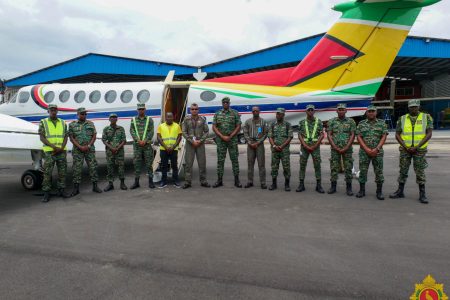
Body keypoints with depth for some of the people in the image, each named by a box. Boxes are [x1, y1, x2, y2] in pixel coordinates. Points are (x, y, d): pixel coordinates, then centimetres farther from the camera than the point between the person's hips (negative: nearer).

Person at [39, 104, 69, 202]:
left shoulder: (63, 123, 11)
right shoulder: (43, 122, 3)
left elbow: (65, 137, 6)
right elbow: (42, 137, -5)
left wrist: (61, 148, -11)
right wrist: (54, 146, -17)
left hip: (62, 151, 3)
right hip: (49, 151, -3)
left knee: (62, 172, 5)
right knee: (47, 173, -3)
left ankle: (61, 190, 15)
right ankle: (46, 193, 2)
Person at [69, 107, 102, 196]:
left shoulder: (91, 124, 8)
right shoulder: (72, 125, 4)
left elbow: (94, 136, 4)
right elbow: (71, 138, -1)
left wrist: (88, 146, -9)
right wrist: (80, 147, -12)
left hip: (90, 149, 1)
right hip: (77, 150, -1)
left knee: (93, 167, 2)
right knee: (77, 169, 1)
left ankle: (95, 186, 10)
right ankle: (76, 188, 9)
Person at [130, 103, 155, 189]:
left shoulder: (149, 119, 5)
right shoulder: (133, 120, 9)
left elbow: (151, 131, -2)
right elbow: (132, 131, 1)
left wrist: (145, 141, -13)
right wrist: (138, 140, -12)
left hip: (147, 144, -1)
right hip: (136, 145, 1)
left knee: (149, 163, 2)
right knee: (137, 163, 4)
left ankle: (150, 181, 10)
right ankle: (136, 182, 11)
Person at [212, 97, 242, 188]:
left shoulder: (235, 113, 3)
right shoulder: (217, 114, 7)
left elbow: (238, 127, -1)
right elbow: (214, 127, 3)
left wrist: (230, 137, -11)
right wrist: (222, 136, -9)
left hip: (232, 140, -1)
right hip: (220, 140, 1)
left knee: (234, 159, 1)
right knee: (220, 160, 4)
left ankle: (237, 180, 8)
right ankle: (219, 180, 11)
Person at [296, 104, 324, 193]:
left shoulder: (319, 122, 4)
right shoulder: (302, 122, 5)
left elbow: (322, 135, 0)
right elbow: (300, 136, 1)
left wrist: (314, 146, -9)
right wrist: (306, 146, -10)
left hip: (315, 146, 0)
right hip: (304, 146, 1)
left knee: (317, 166, 0)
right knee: (302, 165, 2)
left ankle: (318, 185, 7)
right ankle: (301, 185, 9)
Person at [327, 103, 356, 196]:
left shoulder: (351, 121, 4)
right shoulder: (332, 121, 6)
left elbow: (352, 135, -1)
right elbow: (329, 135, 1)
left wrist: (346, 148, -11)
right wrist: (335, 147, -9)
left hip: (347, 149, 0)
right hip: (335, 149, 1)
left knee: (348, 168, 2)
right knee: (334, 167, 3)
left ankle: (349, 188, 10)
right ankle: (333, 187, 12)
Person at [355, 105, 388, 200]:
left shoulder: (382, 123, 6)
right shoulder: (361, 123, 6)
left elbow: (384, 137, -1)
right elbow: (359, 137, -1)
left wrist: (376, 149, -13)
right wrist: (367, 149, -11)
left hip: (377, 152, 0)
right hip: (364, 152, 0)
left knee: (379, 172, 2)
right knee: (363, 171, 3)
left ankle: (379, 192, 12)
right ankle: (362, 190, 13)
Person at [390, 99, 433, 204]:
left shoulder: (426, 117, 1)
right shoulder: (402, 119, 4)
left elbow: (429, 134, -6)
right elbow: (397, 135, 3)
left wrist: (417, 147, -14)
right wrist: (406, 147, -9)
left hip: (420, 150, -1)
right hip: (405, 149, 2)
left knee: (420, 172, 2)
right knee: (403, 171, 7)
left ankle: (422, 194, 11)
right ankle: (400, 192, 17)